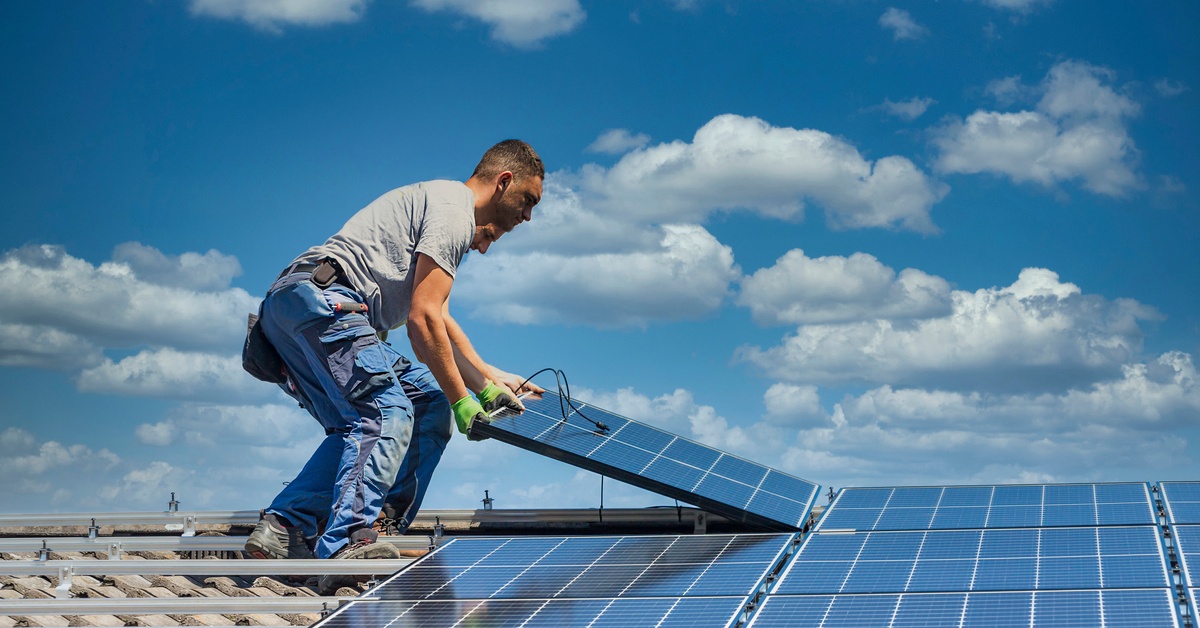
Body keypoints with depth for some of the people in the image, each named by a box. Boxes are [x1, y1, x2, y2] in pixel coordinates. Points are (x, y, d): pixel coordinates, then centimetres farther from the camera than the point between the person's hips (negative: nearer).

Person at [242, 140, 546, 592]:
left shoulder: (438, 201, 31)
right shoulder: (454, 207, -3)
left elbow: (439, 321, 38)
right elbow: (422, 319, -12)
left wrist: (490, 381, 35)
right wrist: (463, 405, -5)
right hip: (323, 300, -11)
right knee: (387, 415, -20)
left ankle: (284, 530, -2)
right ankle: (348, 547, -34)